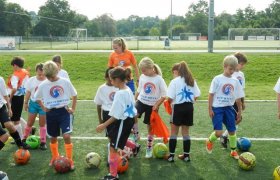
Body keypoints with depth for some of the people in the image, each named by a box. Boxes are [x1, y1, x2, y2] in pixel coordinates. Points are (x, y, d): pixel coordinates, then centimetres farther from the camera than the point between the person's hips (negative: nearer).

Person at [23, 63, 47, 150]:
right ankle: (24, 139, 24)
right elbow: (28, 92, 5)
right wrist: (26, 103, 7)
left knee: (42, 124, 5)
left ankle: (43, 142, 14)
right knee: (30, 123, 8)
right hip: (33, 103, 2)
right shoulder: (31, 80, -4)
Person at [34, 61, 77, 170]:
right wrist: (44, 108, 3)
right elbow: (37, 98, 13)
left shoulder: (65, 82, -7)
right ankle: (55, 157, 35)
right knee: (53, 137, 14)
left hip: (63, 111, -2)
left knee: (66, 136, -13)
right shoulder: (43, 85, -4)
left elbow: (74, 95, 6)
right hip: (51, 113, 2)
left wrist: (73, 108, 1)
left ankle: (70, 160, -1)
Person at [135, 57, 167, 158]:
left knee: (150, 127, 8)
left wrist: (157, 105, -18)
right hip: (141, 102, 3)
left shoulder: (159, 79, -14)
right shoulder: (142, 77, -2)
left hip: (152, 106, -3)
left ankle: (149, 149, 24)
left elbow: (164, 95, -10)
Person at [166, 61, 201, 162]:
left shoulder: (175, 81, -9)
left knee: (174, 132, 5)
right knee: (186, 132, 14)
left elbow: (170, 98, -16)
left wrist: (169, 102, 4)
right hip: (189, 107, 5)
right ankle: (186, 155, 19)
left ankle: (171, 155, 6)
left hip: (178, 107, -5)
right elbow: (196, 96, 4)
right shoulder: (192, 81, 7)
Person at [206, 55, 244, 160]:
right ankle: (210, 141, 19)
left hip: (229, 108, 4)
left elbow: (238, 98, 10)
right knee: (219, 133, -13)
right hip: (217, 108, -4)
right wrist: (210, 109, -8)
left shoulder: (235, 81, 3)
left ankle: (233, 150, 29)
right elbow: (211, 94, -5)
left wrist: (239, 111, 11)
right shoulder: (217, 79, -8)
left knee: (232, 131, 9)